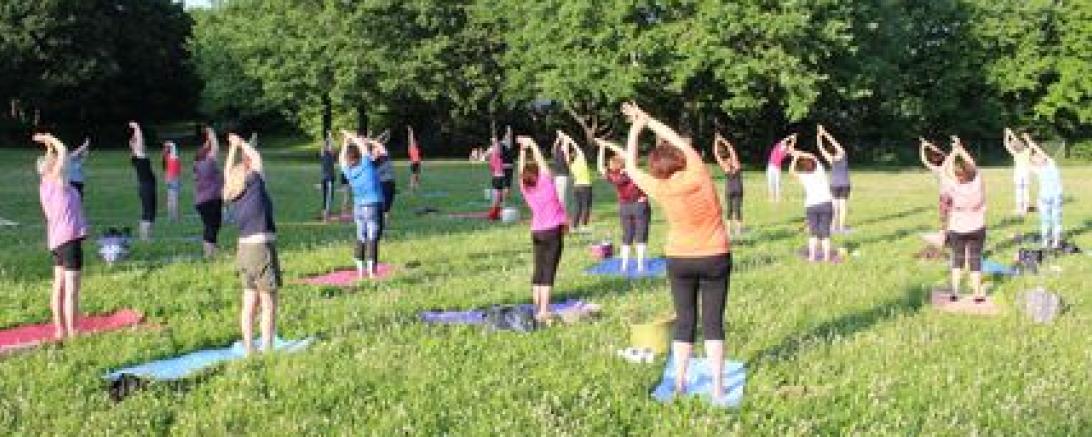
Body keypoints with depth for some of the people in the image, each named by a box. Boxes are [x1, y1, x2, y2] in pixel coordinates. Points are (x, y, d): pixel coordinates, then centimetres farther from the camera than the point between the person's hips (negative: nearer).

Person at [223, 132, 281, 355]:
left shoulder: (234, 194, 9)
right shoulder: (254, 183, -6)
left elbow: (228, 174, 27)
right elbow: (257, 158, 9)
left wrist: (233, 148, 33)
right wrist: (242, 144, 24)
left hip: (244, 250, 7)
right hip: (261, 248, -7)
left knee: (249, 303, 12)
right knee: (269, 304, -1)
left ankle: (248, 349, 17)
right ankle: (267, 349, -1)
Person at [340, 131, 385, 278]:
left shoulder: (348, 171, 0)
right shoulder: (366, 165, -12)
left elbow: (342, 159, 20)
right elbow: (363, 145, -2)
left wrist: (345, 142, 26)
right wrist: (351, 136, 12)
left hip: (358, 208, 5)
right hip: (373, 206, -5)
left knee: (361, 239, 13)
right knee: (372, 239, -4)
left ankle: (361, 270, 15)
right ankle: (372, 270, -5)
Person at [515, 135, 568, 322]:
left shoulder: (525, 188, -1)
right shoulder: (546, 184, -11)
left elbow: (521, 170, 9)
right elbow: (542, 162, -7)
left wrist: (522, 149, 11)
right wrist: (532, 145, 0)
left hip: (536, 232, 5)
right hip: (553, 231, -5)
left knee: (538, 270, 12)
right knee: (548, 271, -6)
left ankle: (537, 308, 13)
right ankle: (544, 311, -9)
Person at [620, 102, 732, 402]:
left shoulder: (661, 189, -12)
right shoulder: (698, 174, -12)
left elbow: (631, 169, 3)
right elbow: (680, 142, 2)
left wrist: (635, 131, 9)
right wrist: (648, 120, 10)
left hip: (679, 260, 0)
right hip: (716, 258, 0)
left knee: (684, 321, 10)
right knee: (713, 322, 4)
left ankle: (680, 384, 14)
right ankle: (717, 387, 4)